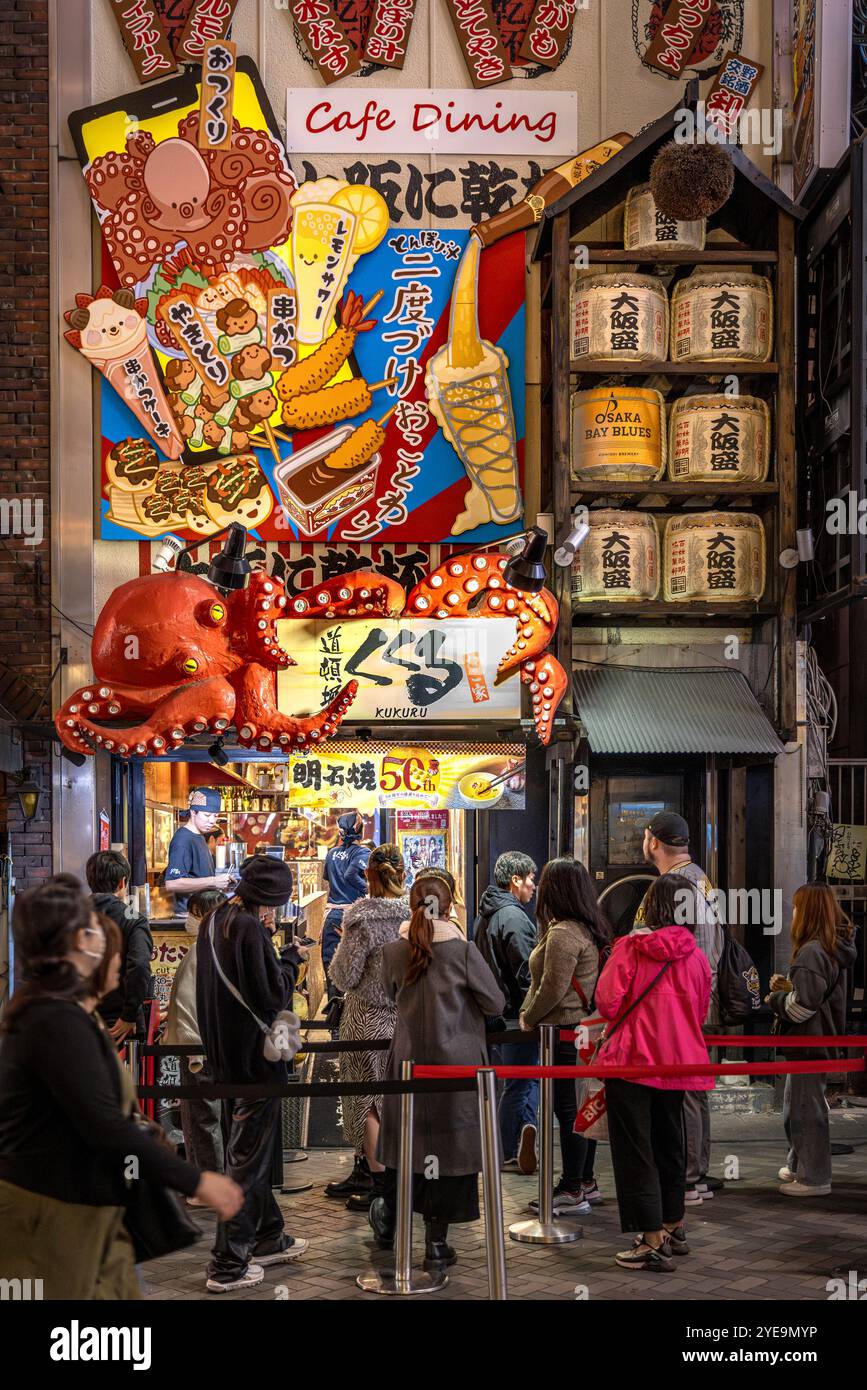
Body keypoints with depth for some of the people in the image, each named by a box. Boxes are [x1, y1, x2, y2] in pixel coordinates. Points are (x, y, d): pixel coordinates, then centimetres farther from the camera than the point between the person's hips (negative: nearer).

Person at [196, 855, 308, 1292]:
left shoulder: (213, 922, 6)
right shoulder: (249, 928, -22)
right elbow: (273, 996, -21)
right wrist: (290, 960, -6)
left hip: (225, 1054, 9)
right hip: (255, 1055, -9)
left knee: (250, 1151, 21)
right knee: (248, 1157, 0)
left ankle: (268, 1238, 34)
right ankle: (228, 1265, 5)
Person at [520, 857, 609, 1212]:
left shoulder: (562, 933, -18)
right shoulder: (590, 929, 13)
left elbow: (553, 989, -20)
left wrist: (528, 1017, -4)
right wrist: (531, 1013, 16)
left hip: (563, 1031, -10)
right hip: (585, 1029, 10)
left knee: (568, 1110, -4)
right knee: (580, 1108, 16)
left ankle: (572, 1190, 1)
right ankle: (585, 1182, 24)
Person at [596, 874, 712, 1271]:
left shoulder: (629, 947, -11)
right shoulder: (696, 956, 1)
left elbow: (607, 1002, -14)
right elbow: (700, 1013, 11)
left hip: (631, 1059, -5)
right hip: (677, 1060, 5)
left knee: (634, 1149, 1)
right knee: (670, 1145, 20)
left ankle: (653, 1240, -3)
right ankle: (674, 1228, 33)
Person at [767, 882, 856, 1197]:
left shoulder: (811, 951, -22)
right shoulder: (834, 949, 10)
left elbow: (802, 1006, -24)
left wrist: (775, 999, -7)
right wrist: (789, 986, 8)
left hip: (809, 1042, -10)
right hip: (823, 1039, 10)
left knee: (806, 1108, -1)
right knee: (797, 1106, 22)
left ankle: (814, 1178, 7)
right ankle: (799, 1166, 33)